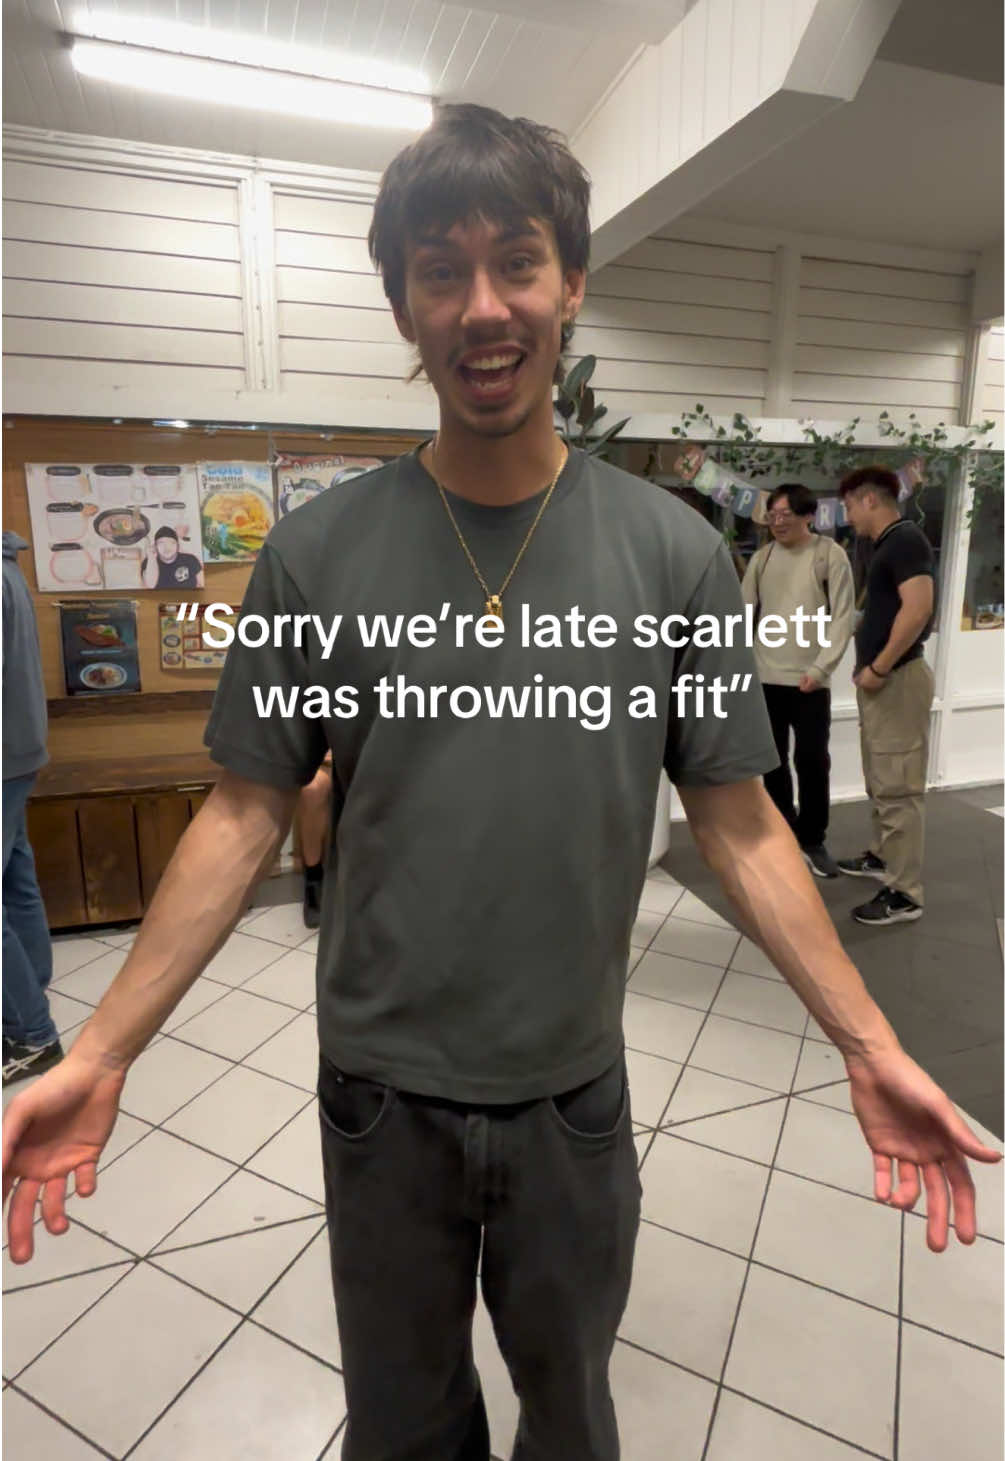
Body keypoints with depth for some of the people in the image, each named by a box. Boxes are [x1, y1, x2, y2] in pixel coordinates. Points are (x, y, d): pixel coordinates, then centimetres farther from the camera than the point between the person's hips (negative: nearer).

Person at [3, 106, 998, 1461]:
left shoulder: (674, 551, -9)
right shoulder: (315, 552, -9)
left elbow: (740, 822, -5)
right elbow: (246, 816, -6)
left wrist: (873, 1049, -7)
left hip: (575, 1090, 1)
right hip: (381, 1087, 1)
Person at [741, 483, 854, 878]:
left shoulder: (830, 555, -3)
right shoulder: (762, 558, 8)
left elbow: (843, 616, -6)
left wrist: (821, 668, -16)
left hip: (810, 681, -3)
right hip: (766, 678, 3)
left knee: (813, 761, 0)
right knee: (774, 761, 10)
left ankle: (813, 840, 17)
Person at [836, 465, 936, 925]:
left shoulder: (906, 539, -14)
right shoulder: (887, 545, 16)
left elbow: (918, 609, -24)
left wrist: (878, 668, -20)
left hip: (898, 679, -10)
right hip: (881, 678, 10)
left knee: (898, 787, -6)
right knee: (880, 781, 20)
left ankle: (906, 894, 2)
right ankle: (882, 856, 34)